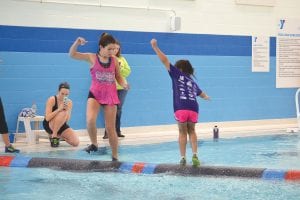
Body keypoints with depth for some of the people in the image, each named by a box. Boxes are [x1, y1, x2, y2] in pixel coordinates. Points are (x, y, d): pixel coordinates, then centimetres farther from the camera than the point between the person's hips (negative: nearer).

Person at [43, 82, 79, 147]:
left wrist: (67, 109, -25)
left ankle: (58, 135, 13)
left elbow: (67, 120, -8)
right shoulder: (52, 100, -16)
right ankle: (54, 136, -19)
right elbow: (47, 118, -24)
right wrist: (59, 109, -32)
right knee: (62, 113, -35)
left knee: (76, 143, -14)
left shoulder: (69, 102, -2)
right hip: (49, 125, -5)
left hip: (61, 126, 5)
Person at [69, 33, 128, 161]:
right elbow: (72, 54, -9)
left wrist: (124, 84, -10)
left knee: (110, 127, 6)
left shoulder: (114, 60, 2)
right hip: (95, 94, -2)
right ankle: (94, 144, -2)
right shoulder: (92, 58, -4)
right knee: (90, 120, -28)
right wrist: (77, 43, -26)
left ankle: (115, 157, 18)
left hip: (111, 95, 2)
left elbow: (118, 77, 11)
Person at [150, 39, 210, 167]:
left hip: (181, 108, -3)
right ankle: (195, 155, 6)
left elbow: (165, 60, 5)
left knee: (182, 132, 11)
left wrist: (155, 47, 11)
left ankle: (183, 158, 8)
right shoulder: (192, 81, 26)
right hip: (193, 108, 3)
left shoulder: (177, 74, 12)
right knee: (191, 131, 20)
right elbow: (201, 93, 44)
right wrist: (206, 97, 67)